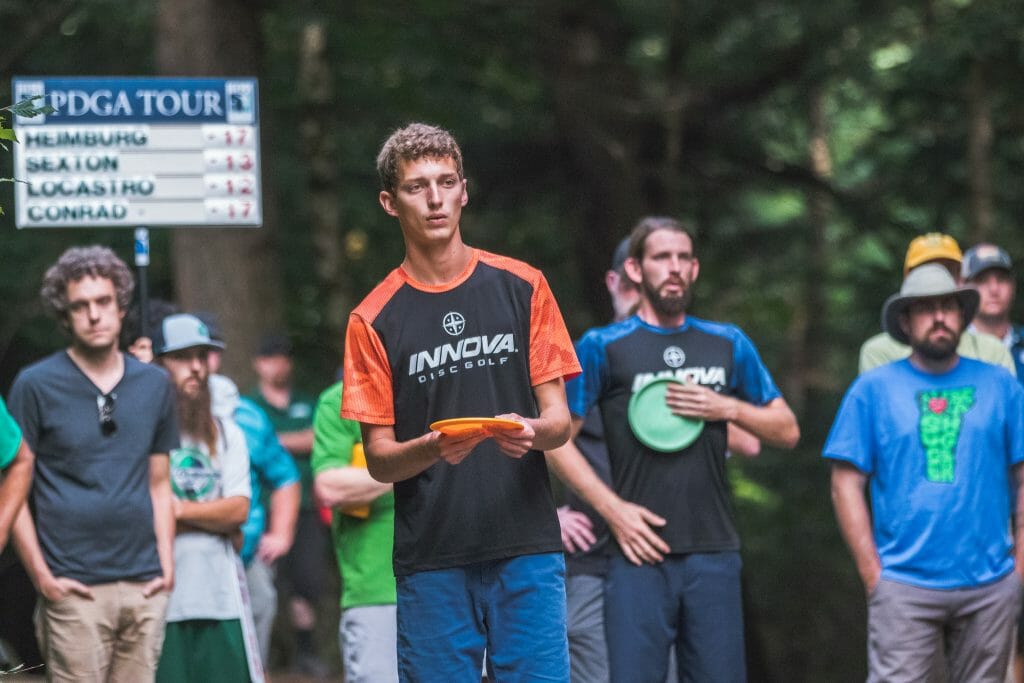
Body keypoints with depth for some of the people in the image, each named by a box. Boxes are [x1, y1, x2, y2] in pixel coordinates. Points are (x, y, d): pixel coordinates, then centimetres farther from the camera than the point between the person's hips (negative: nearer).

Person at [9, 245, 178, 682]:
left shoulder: (154, 384, 13)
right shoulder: (36, 385, -1)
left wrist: (167, 564, 7)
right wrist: (42, 576, -8)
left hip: (144, 586, 4)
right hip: (75, 588, -4)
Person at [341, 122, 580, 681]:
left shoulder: (522, 288, 7)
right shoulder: (374, 319, 4)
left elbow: (559, 420, 6)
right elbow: (379, 460, 2)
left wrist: (530, 432, -17)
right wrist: (431, 449, -20)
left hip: (527, 549, 0)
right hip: (429, 561, 0)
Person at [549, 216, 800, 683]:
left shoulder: (729, 345, 13)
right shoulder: (603, 347, 3)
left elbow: (786, 431, 17)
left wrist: (730, 408, -2)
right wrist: (612, 508, -9)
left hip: (714, 555, 3)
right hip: (641, 554, -3)